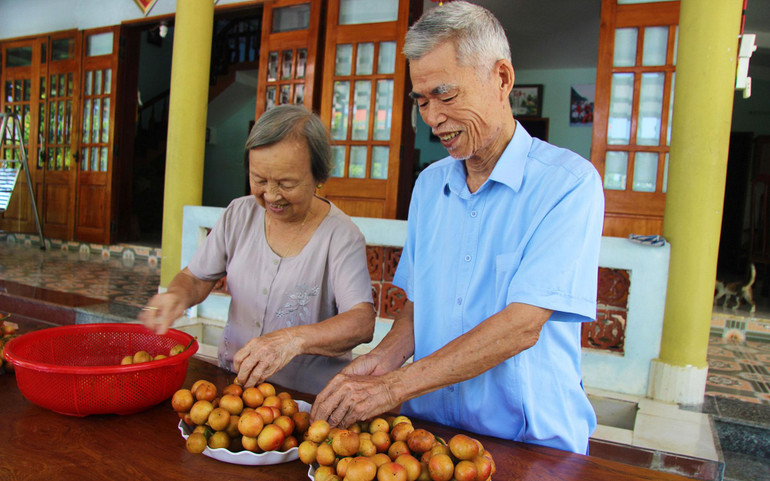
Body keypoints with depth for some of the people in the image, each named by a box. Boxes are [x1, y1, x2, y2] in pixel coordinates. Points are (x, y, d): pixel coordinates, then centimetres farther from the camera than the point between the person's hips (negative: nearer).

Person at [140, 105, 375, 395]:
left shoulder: (341, 237, -13)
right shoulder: (239, 214, 4)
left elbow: (363, 322, -22)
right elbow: (195, 277, 11)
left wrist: (295, 339, -39)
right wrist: (178, 294, -13)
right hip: (232, 380, 3)